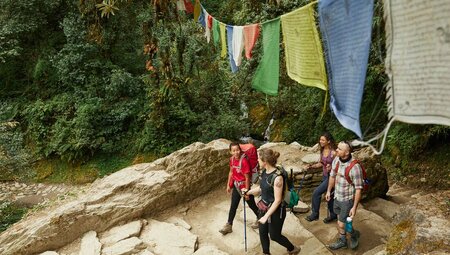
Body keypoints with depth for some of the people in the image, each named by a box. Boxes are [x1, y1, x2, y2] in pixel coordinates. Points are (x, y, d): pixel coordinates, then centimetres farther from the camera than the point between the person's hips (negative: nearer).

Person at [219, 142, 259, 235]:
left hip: (244, 185, -6)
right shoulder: (232, 159, -5)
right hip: (236, 185, 6)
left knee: (252, 205, 13)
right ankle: (229, 226, 25)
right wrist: (228, 185, 11)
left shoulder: (244, 161, -27)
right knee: (233, 206, 13)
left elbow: (247, 177, -22)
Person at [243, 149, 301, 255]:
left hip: (276, 210, -7)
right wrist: (248, 192, 11)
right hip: (264, 207, 7)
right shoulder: (265, 171, -5)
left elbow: (277, 200, -25)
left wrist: (266, 216, -23)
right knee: (262, 232, 16)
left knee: (274, 235, 12)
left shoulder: (277, 177, -29)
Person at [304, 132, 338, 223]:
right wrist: (311, 166, -3)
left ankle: (315, 214, 5)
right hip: (325, 176, 8)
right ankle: (333, 215, 37)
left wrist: (331, 167, -33)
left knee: (316, 193, -11)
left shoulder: (333, 152, -22)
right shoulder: (322, 151, 1)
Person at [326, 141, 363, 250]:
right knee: (340, 221, 21)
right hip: (337, 197, 6)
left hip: (348, 200, -6)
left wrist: (354, 207, -20)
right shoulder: (336, 160, -9)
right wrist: (328, 191, 17)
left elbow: (358, 189, -23)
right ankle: (342, 241, 42)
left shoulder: (354, 167, -29)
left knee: (341, 224, 3)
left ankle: (354, 234, 34)